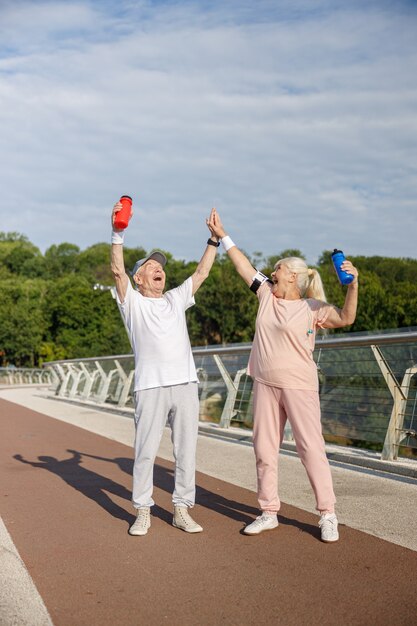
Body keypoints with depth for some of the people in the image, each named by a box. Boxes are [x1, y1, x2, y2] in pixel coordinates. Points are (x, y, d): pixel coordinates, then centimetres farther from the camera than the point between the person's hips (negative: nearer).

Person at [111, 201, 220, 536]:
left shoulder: (176, 299, 22)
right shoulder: (132, 302, 10)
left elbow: (201, 273, 19)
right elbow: (118, 271, -5)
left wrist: (214, 239, 14)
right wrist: (118, 235, -14)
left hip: (186, 384, 4)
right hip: (150, 386, -4)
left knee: (186, 449, 5)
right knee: (145, 451, -2)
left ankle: (182, 510, 14)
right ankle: (143, 512, 10)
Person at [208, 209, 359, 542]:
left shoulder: (312, 308, -7)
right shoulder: (267, 295, 9)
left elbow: (346, 318, -20)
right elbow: (244, 265, 14)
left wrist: (353, 284, -33)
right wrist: (222, 235, 17)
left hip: (299, 386, -6)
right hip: (265, 384, 6)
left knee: (311, 448, -4)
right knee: (264, 449, 9)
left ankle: (328, 515, 6)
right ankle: (269, 512, 19)